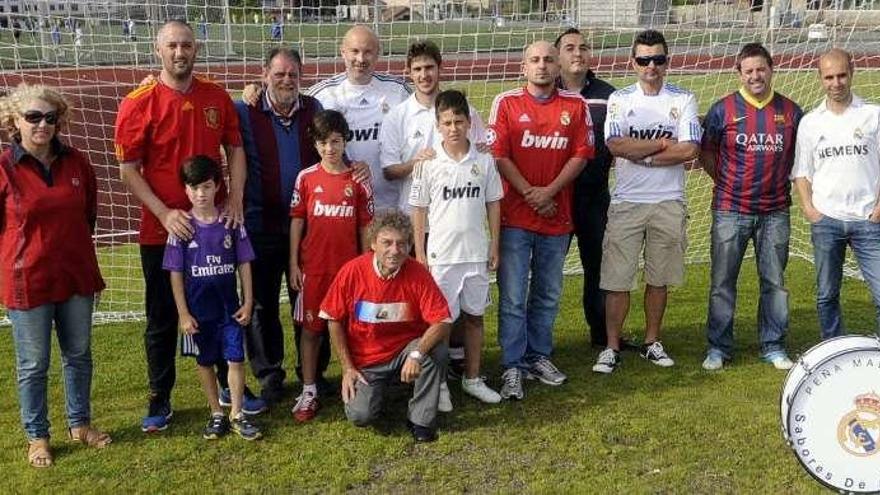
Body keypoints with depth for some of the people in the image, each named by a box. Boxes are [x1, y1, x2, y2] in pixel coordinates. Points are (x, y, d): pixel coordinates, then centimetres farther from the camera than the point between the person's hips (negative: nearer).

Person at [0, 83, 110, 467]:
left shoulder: (76, 162, 0)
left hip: (76, 276, 4)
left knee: (79, 354, 16)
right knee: (33, 364, 8)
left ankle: (80, 423, 34)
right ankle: (37, 437, 24)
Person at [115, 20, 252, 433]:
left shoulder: (217, 97, 2)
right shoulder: (138, 104, -9)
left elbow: (235, 149, 8)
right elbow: (129, 170, -8)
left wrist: (236, 199, -6)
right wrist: (166, 214, -18)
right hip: (162, 228, -3)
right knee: (162, 317, 8)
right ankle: (160, 399, 22)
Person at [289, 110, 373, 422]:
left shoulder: (358, 180, -2)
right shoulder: (306, 178, -2)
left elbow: (365, 227, 3)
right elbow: (297, 221, 2)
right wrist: (293, 264, 0)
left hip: (349, 267, 0)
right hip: (313, 267, 0)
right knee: (311, 327, 8)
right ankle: (308, 392, 17)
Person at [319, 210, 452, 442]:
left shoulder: (418, 273, -16)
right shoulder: (352, 272, -15)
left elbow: (442, 321, -20)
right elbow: (334, 320, -4)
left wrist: (417, 354, -36)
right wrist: (347, 368, -5)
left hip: (404, 350, 0)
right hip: (366, 361, 0)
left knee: (436, 349, -30)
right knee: (360, 415, -18)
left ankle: (420, 419, -8)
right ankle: (373, 391, 20)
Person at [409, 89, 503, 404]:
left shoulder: (484, 161, 1)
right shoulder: (428, 163, -4)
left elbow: (493, 203, 8)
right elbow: (419, 208, 0)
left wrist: (494, 245, 6)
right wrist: (419, 252, -2)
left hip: (476, 253, 2)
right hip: (441, 254, -2)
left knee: (474, 316, 12)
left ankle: (472, 378, 25)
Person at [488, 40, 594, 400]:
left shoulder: (576, 106, 5)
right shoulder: (506, 103, 0)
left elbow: (581, 154, 1)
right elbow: (499, 156, -5)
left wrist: (549, 191, -10)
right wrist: (529, 193, -11)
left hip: (557, 216, 3)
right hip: (515, 216, -3)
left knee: (548, 295, 13)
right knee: (513, 296, -1)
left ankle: (539, 357, 27)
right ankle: (513, 367, 7)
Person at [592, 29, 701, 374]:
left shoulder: (683, 100, 4)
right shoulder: (620, 99, 4)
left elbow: (689, 150, -9)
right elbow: (615, 146, -12)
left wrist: (640, 154, -9)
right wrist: (665, 144, -9)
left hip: (669, 202, 1)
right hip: (627, 202, -1)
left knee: (659, 279, 11)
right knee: (617, 280, -1)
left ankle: (652, 342, 25)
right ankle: (612, 347, 10)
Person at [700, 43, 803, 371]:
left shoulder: (790, 111, 5)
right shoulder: (723, 109, -1)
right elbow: (706, 152, 7)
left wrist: (781, 183, 8)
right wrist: (727, 183, 3)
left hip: (775, 212, 2)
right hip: (730, 211, -2)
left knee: (775, 282, 9)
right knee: (722, 282, 3)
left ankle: (774, 346, 21)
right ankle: (718, 347, 14)